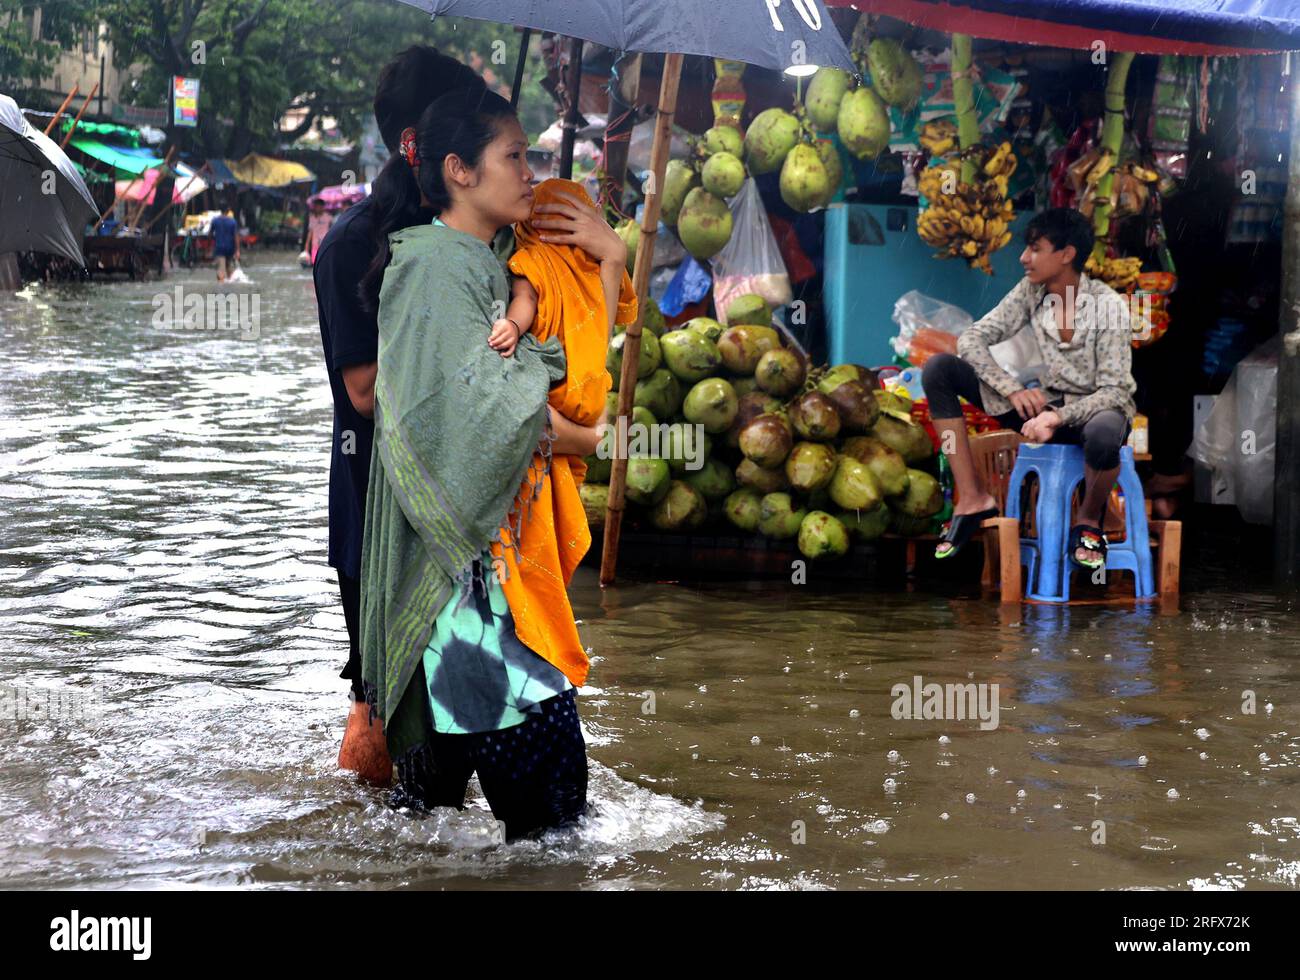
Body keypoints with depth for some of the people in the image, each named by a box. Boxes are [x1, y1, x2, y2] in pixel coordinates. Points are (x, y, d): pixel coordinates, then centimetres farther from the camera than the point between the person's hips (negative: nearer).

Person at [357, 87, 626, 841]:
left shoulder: (502, 260, 16)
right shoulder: (433, 264, -10)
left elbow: (584, 364, 18)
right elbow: (481, 405, -18)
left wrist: (611, 258, 5)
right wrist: (580, 437, -4)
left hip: (515, 520, 9)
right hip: (464, 535, -9)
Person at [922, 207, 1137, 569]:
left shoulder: (1108, 306, -18)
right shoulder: (1031, 293, -5)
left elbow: (1113, 392, -20)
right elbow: (971, 338, -8)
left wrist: (1060, 417, -36)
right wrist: (1014, 390, -23)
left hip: (1095, 410, -5)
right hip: (1045, 404, 5)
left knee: (1103, 434, -46)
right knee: (938, 369, -11)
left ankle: (1089, 522, -10)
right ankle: (973, 499, -12)